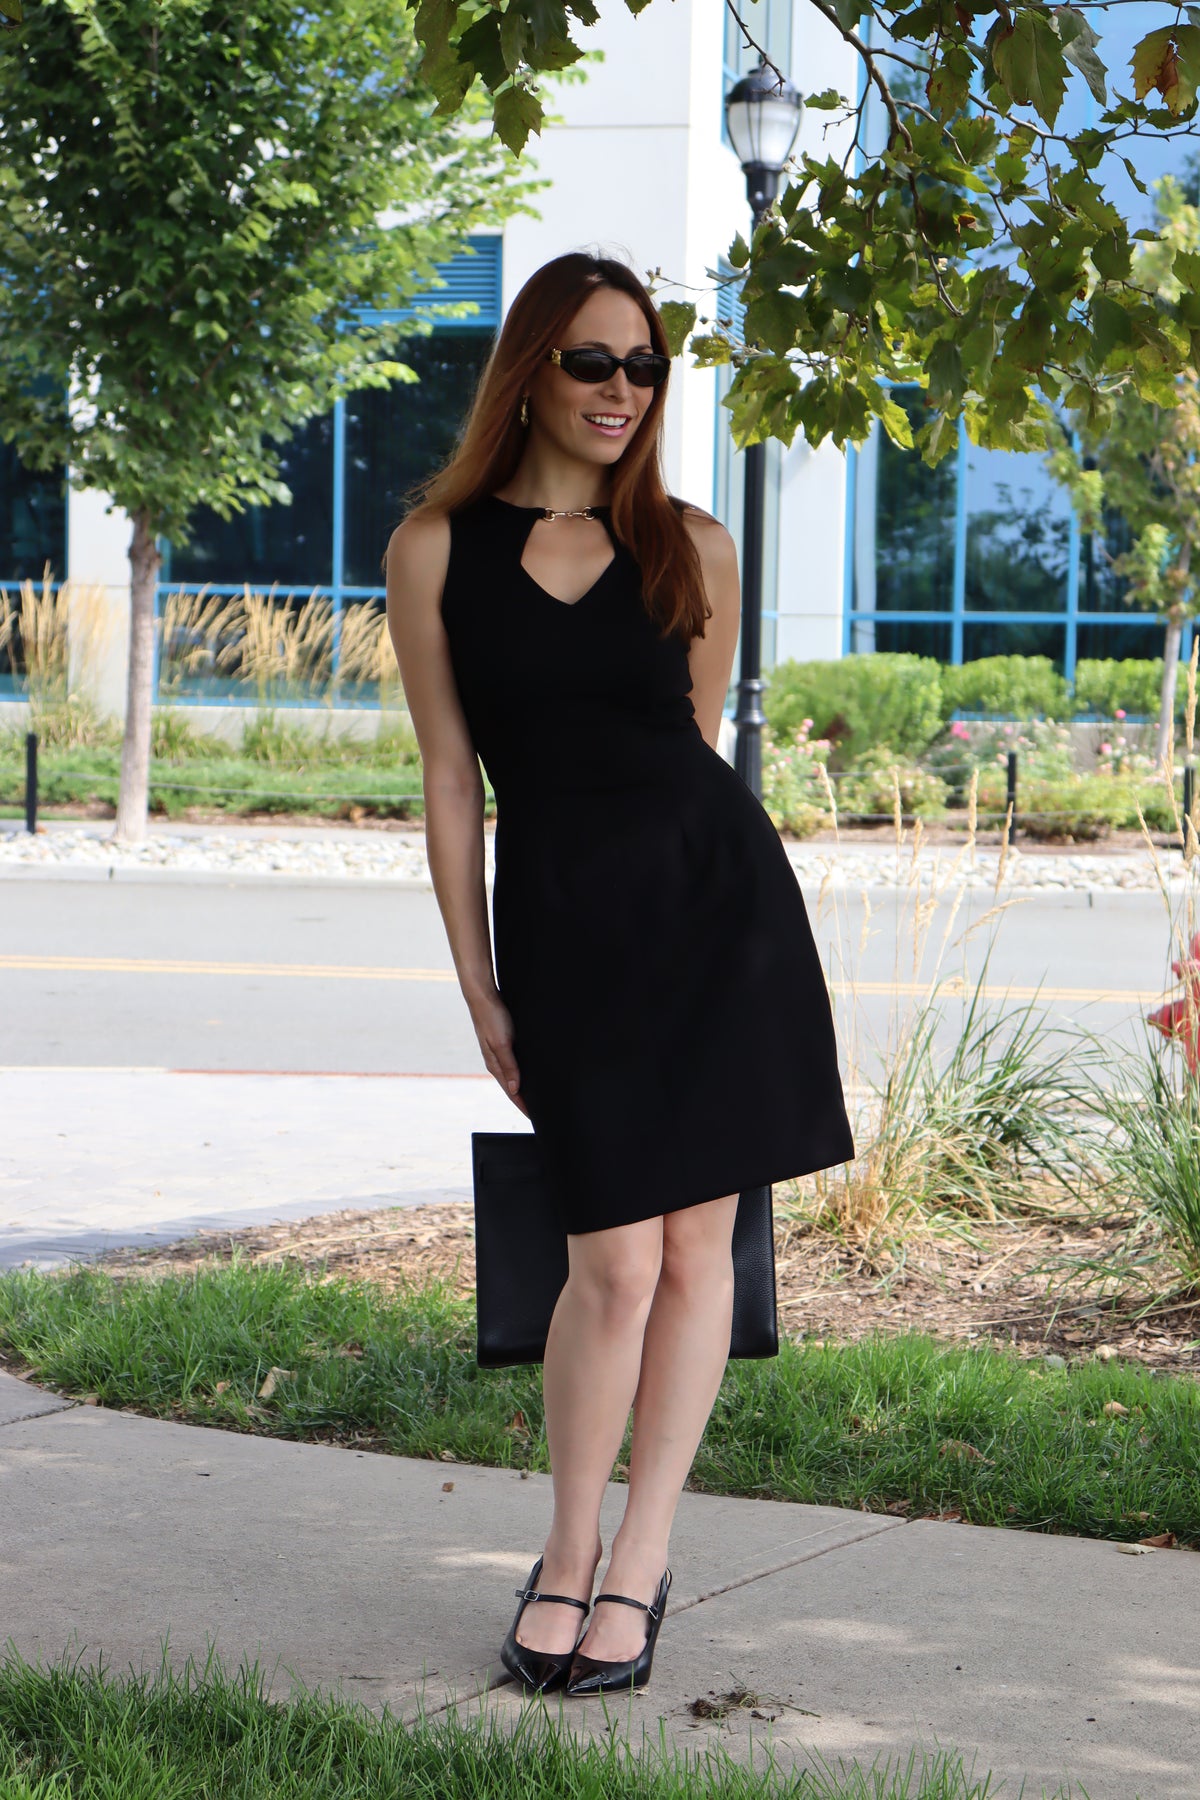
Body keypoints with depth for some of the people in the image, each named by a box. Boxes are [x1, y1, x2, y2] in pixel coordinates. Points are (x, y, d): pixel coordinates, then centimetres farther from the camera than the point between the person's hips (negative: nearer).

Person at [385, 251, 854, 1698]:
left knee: (695, 1250, 2)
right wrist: (480, 992, 2)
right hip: (564, 922, -2)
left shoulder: (690, 548, 7)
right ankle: (570, 1554, 16)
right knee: (615, 1263, -6)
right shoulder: (437, 549, 2)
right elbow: (451, 780, 3)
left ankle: (638, 1565, 15)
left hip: (720, 897, 2)